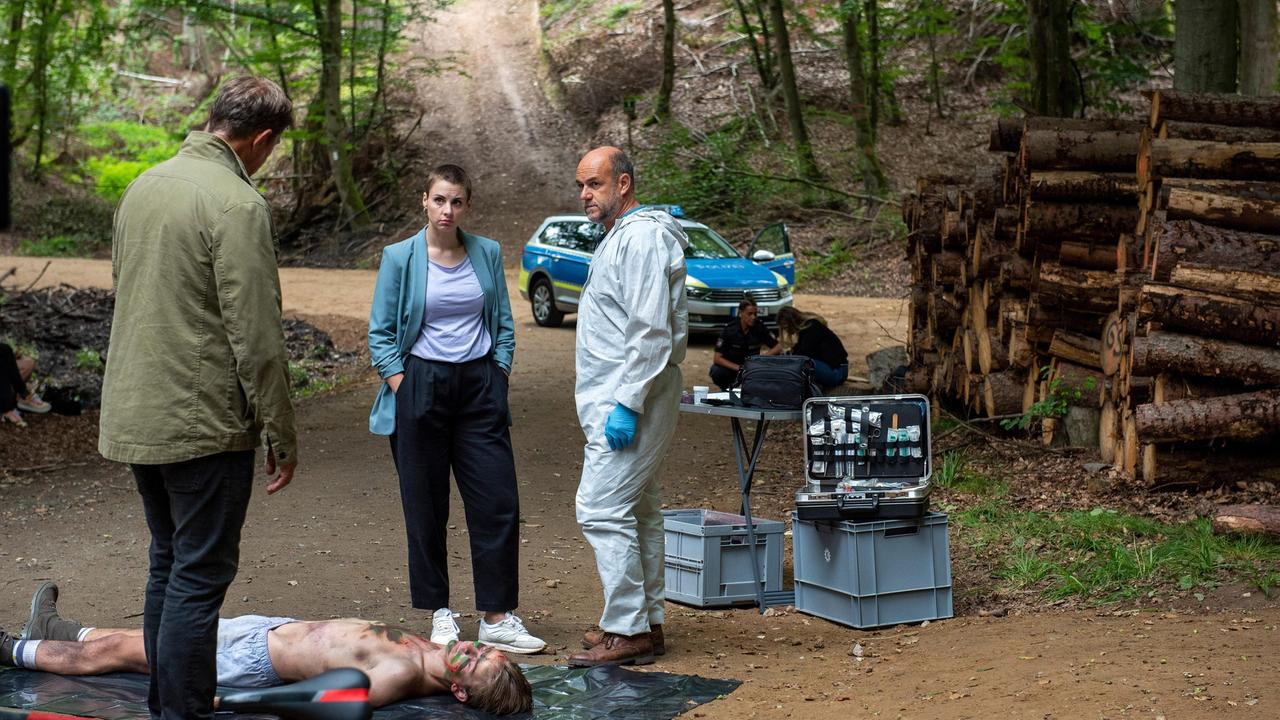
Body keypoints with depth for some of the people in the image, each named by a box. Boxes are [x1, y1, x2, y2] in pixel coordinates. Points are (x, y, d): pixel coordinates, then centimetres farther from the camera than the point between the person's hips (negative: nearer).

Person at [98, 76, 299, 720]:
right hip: (204, 422, -9)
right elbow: (256, 338, -18)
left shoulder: (144, 185, 10)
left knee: (167, 564, 19)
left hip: (135, 417, 9)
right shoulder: (237, 205, -18)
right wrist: (282, 436, -10)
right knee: (200, 576, -1)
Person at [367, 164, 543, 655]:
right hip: (422, 384, -2)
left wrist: (498, 379, 3)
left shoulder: (488, 254, 6)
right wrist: (402, 389, -7)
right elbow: (380, 334, 1)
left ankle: (497, 618, 3)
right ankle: (439, 613, 15)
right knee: (426, 508, 3)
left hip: (479, 385, 2)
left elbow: (504, 324, 13)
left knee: (498, 503, -4)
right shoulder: (400, 258, -1)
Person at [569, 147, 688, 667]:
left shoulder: (641, 237, -15)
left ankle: (627, 631, -8)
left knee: (601, 511, -12)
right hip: (617, 401, 11)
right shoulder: (620, 236, 19)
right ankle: (647, 622, 20)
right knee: (639, 512, 13)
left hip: (630, 403, -11)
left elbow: (651, 331, -22)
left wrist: (627, 406, -24)